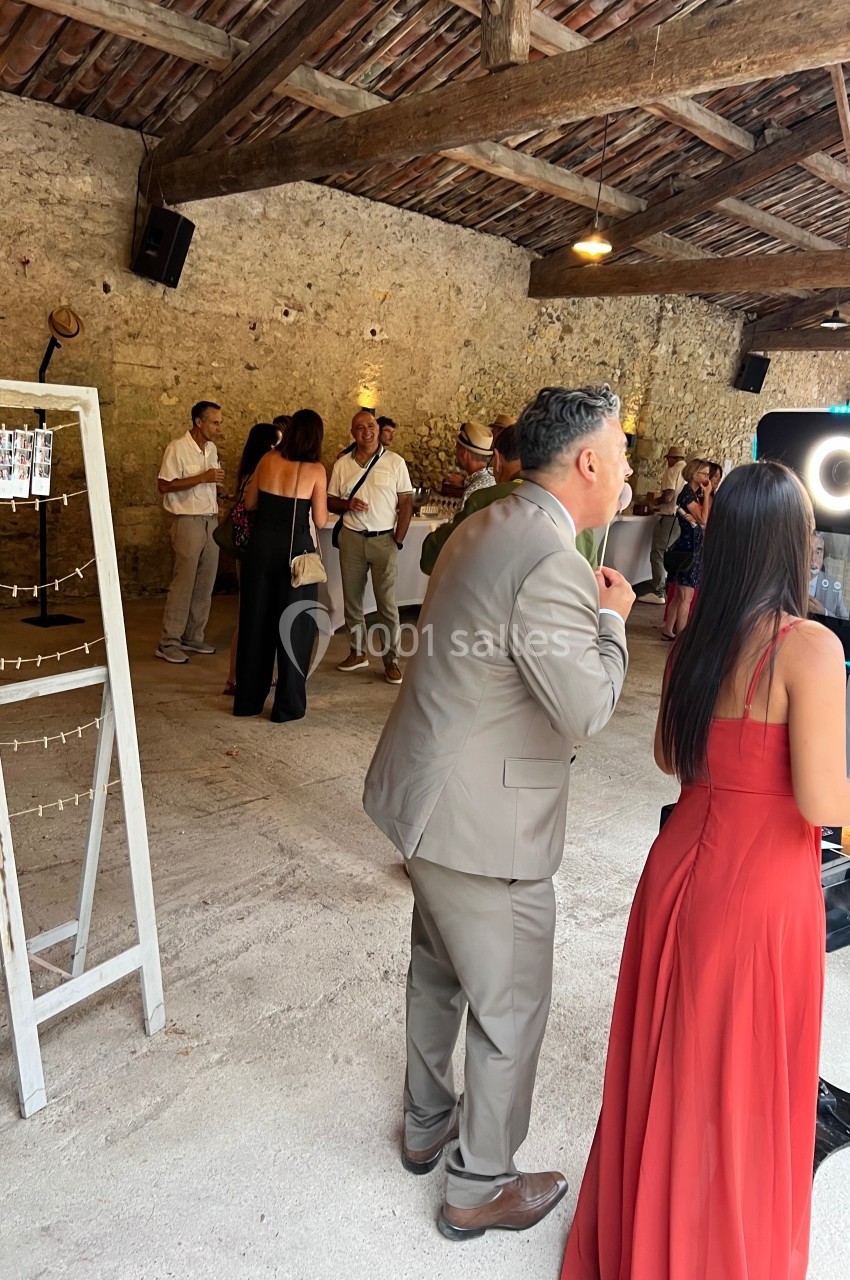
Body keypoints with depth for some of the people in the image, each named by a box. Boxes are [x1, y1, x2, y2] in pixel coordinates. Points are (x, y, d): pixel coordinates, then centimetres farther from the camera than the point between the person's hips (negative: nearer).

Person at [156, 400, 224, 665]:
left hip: (210, 521, 7)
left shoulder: (211, 449, 12)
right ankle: (168, 643, 0)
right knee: (183, 584, -7)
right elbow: (164, 485, -16)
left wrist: (217, 512, 12)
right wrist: (202, 477, -19)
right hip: (188, 521, -7)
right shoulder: (177, 448, -10)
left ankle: (192, 637, 18)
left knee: (205, 584, 8)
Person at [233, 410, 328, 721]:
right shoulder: (315, 470, -8)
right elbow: (320, 521, -7)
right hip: (295, 550, -4)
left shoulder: (268, 460, 2)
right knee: (294, 625, 7)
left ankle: (248, 700, 24)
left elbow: (249, 503, 9)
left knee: (255, 623, 14)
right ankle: (288, 705, 13)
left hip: (261, 546, 4)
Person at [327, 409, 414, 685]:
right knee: (351, 599, 9)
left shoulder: (395, 462, 0)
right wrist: (347, 504, -12)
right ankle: (357, 653, 23)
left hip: (383, 539, -3)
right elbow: (330, 502, 10)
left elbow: (406, 503, -1)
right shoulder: (342, 465, 7)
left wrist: (398, 539, -7)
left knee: (387, 602, -2)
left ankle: (391, 660, 5)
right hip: (351, 538, 3)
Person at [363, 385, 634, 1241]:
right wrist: (612, 617, -8)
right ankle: (479, 1187, 32)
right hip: (484, 823, -10)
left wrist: (591, 608, 11)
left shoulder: (486, 528, 6)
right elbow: (586, 708, -23)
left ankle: (428, 1124, 48)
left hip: (429, 792, 10)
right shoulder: (552, 561, -25)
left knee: (438, 967, 26)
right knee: (509, 1005, 11)